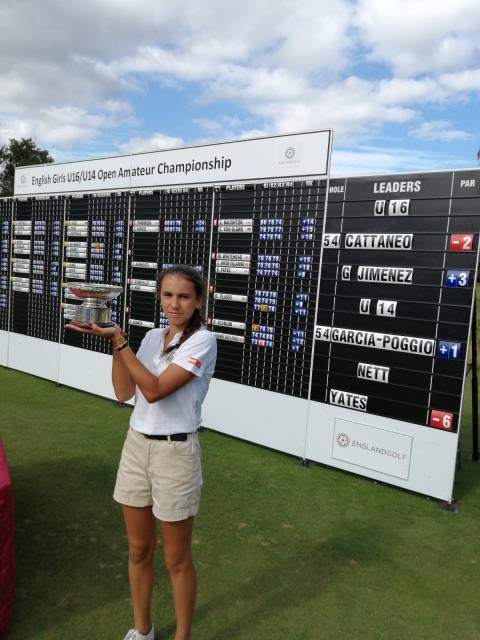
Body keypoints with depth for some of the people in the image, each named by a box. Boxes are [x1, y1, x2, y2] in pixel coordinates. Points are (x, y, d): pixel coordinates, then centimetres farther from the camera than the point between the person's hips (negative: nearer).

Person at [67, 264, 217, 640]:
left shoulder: (202, 340, -14)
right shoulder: (152, 337, 6)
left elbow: (155, 390, -22)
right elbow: (124, 392, -1)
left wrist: (119, 340, -22)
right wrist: (114, 341, -10)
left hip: (175, 452, -6)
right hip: (137, 445, 6)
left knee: (176, 558, 10)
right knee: (138, 549, 19)